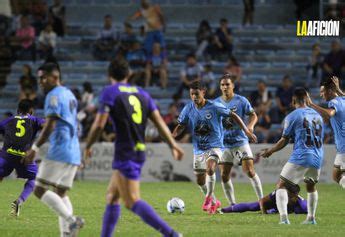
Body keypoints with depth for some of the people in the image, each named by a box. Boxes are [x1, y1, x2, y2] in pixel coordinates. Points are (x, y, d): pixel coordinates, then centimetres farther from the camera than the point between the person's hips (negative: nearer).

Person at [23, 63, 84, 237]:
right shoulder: (70, 95, 20)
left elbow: (50, 126, -18)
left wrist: (35, 148, -20)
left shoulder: (54, 96, -8)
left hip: (59, 152, -9)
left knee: (39, 190, -8)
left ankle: (71, 220, -20)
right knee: (61, 193, 13)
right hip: (74, 153, 9)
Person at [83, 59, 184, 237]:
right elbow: (159, 121, 7)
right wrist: (173, 145, 8)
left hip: (124, 154, -8)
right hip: (140, 151, 8)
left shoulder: (109, 92, -4)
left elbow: (99, 124, -11)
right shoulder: (141, 93, 14)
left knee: (132, 202, -12)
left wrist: (88, 147, 3)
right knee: (112, 196, 18)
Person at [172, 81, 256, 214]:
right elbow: (181, 125, 5)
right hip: (198, 149, 5)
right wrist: (173, 135, -17)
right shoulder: (188, 109, -3)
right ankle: (214, 202, 33)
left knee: (210, 169, -32)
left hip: (214, 146, -5)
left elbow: (232, 115, -3)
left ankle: (209, 197, -16)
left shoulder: (214, 107, -12)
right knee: (200, 180, 10)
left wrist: (246, 130, -6)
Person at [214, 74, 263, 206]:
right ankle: (232, 204, 12)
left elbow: (253, 115, 2)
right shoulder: (216, 103, 4)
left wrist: (251, 125, -18)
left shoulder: (241, 101, -2)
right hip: (224, 144, 3)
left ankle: (261, 199, -3)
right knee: (224, 176, 0)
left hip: (241, 141, -3)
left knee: (250, 172, -13)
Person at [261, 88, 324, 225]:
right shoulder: (317, 116, 16)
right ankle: (311, 218, 22)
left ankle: (283, 218, -18)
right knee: (311, 186, 28)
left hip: (300, 157, -6)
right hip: (317, 158, 6)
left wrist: (270, 151, 12)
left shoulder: (292, 116, -3)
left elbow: (284, 141, -2)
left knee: (281, 186, -1)